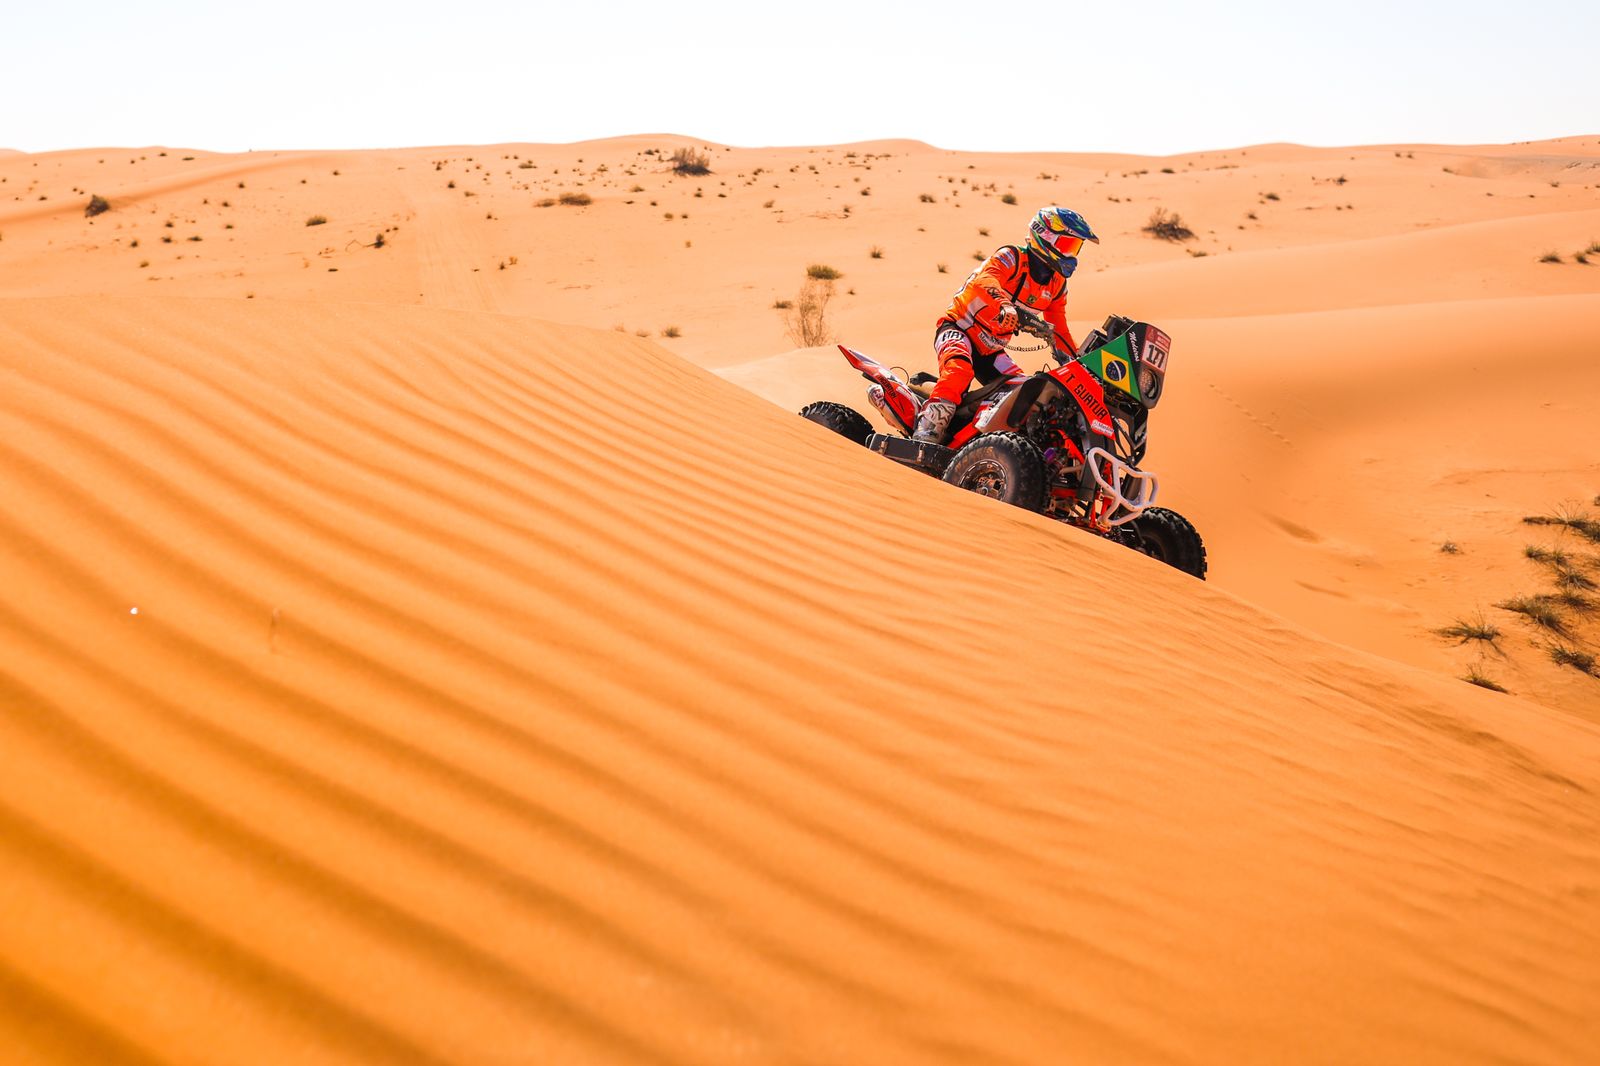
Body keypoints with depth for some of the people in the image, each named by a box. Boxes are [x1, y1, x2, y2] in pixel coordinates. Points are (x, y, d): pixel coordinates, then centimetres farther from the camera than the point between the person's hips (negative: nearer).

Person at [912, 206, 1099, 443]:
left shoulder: (1057, 284, 8)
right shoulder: (1011, 257, -15)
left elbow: (1059, 328, 18)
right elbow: (985, 280, -37)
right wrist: (1004, 306, -57)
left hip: (991, 350, 8)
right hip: (958, 329, -8)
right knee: (960, 368, -37)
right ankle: (929, 428, -45)